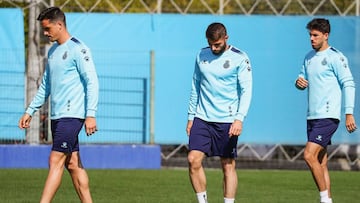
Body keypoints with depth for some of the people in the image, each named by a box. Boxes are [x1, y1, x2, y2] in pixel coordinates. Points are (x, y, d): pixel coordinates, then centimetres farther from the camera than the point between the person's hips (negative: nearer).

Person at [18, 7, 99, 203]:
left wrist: (90, 114, -19)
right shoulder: (52, 51, 17)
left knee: (55, 161, -12)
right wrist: (30, 111, 20)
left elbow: (92, 83, -13)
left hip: (71, 116, -9)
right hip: (57, 117, 9)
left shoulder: (77, 49, -9)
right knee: (72, 164, 7)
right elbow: (45, 86, 25)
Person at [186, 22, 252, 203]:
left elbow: (246, 90, -10)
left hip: (227, 120, -4)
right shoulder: (202, 56, 8)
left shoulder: (239, 58, -6)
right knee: (193, 160, -9)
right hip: (202, 119, 4)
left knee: (228, 166, 1)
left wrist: (239, 118, -21)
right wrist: (191, 117, 13)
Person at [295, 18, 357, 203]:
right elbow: (303, 80, 24)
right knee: (321, 162, 6)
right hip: (313, 117, 8)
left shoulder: (335, 57, -7)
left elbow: (348, 84, -9)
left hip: (327, 116, -8)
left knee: (309, 155, -18)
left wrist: (349, 113, -15)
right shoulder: (309, 57, 16)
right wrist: (299, 82, -2)